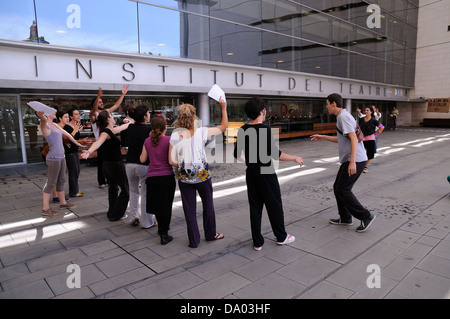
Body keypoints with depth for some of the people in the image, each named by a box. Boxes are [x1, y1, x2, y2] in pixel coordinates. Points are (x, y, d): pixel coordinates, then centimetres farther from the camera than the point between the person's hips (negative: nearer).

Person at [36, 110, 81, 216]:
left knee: (61, 181, 17)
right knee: (51, 183, -3)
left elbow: (66, 134, 27)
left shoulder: (55, 125, 14)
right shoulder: (45, 125, -13)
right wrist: (41, 115, -61)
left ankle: (63, 202, 30)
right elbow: (43, 120, -37)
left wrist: (76, 143, 39)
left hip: (61, 157, 9)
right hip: (54, 159, -9)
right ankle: (45, 209, 5)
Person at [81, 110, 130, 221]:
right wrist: (88, 152, -56)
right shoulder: (106, 131, -18)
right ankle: (116, 215, 8)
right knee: (125, 190, 4)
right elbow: (98, 142, -38)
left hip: (106, 165, 10)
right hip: (116, 165, -10)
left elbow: (122, 127, 28)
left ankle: (111, 213, 35)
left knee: (113, 188, 24)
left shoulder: (109, 131, 9)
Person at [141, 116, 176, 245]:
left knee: (157, 204, 20)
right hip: (167, 176, -4)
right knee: (166, 205, 7)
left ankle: (161, 227, 39)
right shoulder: (169, 140, -9)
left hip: (152, 177, 4)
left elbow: (142, 159, 8)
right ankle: (164, 235, 9)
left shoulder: (148, 141, 3)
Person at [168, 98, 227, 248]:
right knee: (208, 204, 19)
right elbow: (223, 127, 4)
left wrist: (182, 166, 11)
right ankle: (210, 234, 35)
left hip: (184, 177, 1)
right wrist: (224, 108, 8)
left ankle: (194, 240, 20)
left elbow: (172, 161, -7)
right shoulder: (201, 132, -9)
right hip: (202, 175, -1)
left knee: (189, 209, 11)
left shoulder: (175, 136, -6)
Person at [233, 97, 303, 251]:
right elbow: (274, 153, -20)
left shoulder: (242, 130, 1)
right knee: (275, 206, 11)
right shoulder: (264, 129, -18)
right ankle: (281, 237, 28)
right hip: (266, 174, -5)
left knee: (255, 207, 11)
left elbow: (237, 154, 5)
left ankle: (257, 242, 19)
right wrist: (294, 158, -7)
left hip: (251, 174, 6)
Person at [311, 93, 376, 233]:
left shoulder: (343, 117, -14)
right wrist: (322, 137, 30)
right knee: (338, 187, 14)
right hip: (349, 160, 10)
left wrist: (352, 162, -28)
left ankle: (366, 216, 4)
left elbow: (354, 139, -23)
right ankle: (345, 218, 24)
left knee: (343, 190, -6)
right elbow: (341, 139, 28)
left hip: (355, 160, -10)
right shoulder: (343, 116, 17)